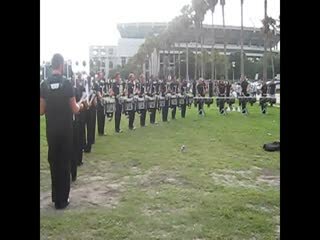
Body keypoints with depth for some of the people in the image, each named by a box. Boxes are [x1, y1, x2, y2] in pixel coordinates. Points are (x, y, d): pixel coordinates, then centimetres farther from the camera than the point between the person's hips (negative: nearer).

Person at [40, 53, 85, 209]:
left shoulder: (44, 84, -2)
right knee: (64, 163, 6)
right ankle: (61, 200, 12)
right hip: (65, 130, -3)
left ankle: (55, 196, 25)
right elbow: (75, 110, -9)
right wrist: (80, 106, 13)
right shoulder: (66, 83, -11)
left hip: (51, 130, 3)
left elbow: (41, 111, 1)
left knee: (53, 162, 15)